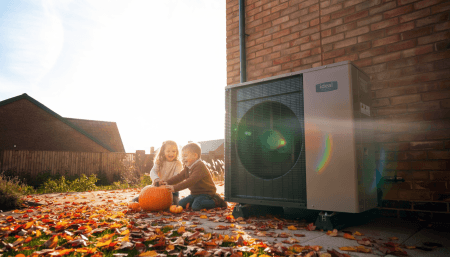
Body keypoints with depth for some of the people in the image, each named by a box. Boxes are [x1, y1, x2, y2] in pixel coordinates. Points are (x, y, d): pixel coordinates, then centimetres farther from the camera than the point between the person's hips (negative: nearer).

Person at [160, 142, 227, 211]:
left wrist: (175, 188, -38)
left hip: (205, 193, -9)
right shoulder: (188, 167, 10)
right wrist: (168, 182, -14)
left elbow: (191, 181, -34)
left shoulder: (200, 167, -24)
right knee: (181, 204, 4)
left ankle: (216, 201, -11)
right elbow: (179, 176, 3)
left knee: (195, 206, -29)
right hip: (195, 193, 9)